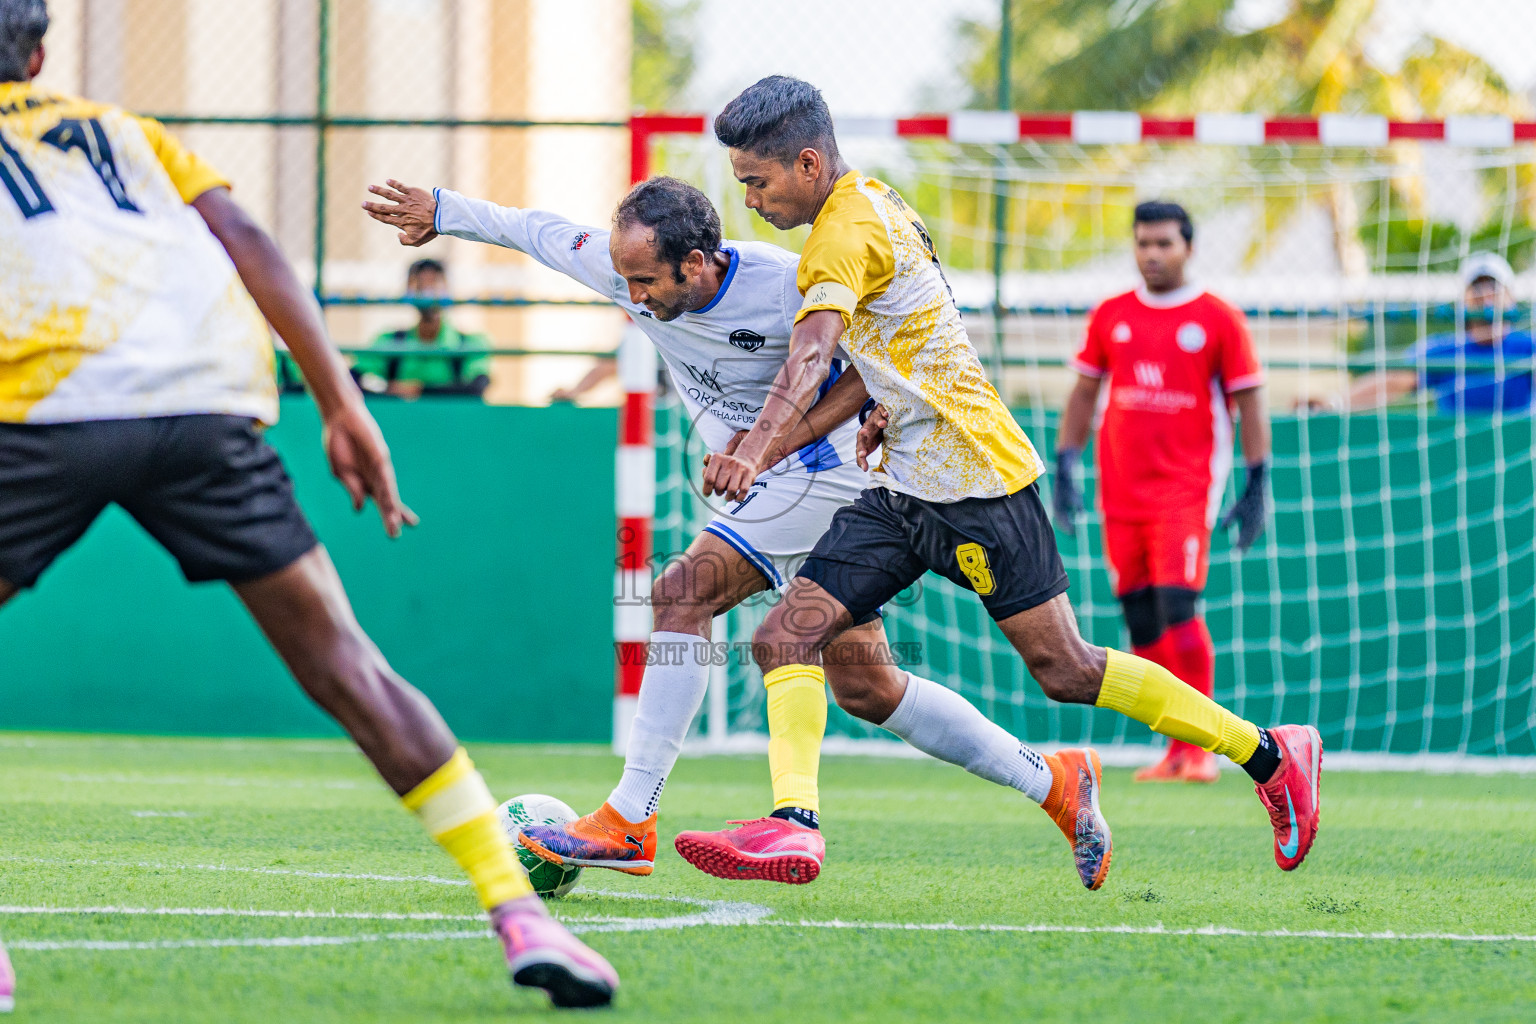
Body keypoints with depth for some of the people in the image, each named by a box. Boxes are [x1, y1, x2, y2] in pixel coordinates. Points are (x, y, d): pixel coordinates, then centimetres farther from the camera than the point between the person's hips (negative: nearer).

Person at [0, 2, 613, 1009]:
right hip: (212, 403, 3)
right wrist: (343, 404, 13)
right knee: (346, 668, 7)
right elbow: (246, 240, 17)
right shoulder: (122, 131, 31)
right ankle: (520, 914, -1)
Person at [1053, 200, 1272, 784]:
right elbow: (1083, 394, 17)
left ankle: (1200, 747, -10)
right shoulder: (1110, 316, 10)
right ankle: (1177, 751, 11)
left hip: (1187, 487, -4)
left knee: (1178, 606, -17)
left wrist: (1256, 488, -3)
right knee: (1140, 621, 3)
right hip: (1121, 491, 4)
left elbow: (1249, 404, 1)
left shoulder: (1219, 320, 0)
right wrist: (1064, 467, 10)